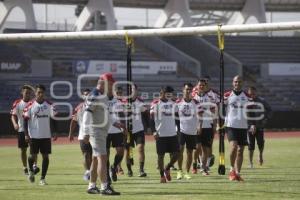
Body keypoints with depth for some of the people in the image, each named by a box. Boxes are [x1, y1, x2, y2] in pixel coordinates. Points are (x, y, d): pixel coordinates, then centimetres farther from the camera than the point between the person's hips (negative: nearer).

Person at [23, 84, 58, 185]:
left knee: (45, 156, -1)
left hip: (46, 135, 2)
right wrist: (26, 134, -8)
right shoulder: (30, 105, -3)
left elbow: (53, 119, 8)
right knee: (33, 155, 2)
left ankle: (43, 178, 5)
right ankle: (31, 171, 33)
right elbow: (26, 120, -1)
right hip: (34, 135, -2)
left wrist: (55, 133, 0)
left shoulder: (49, 105, 3)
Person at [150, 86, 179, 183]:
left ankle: (167, 168, 23)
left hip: (172, 134, 5)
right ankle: (162, 175, 14)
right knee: (161, 155, 2)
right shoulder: (155, 104, -7)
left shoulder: (172, 103, 10)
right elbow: (151, 119, -8)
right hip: (161, 134, -5)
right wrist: (154, 131, -18)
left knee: (176, 153, 0)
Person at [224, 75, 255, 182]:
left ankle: (237, 173, 12)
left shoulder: (247, 97, 7)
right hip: (231, 125, -3)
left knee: (240, 151, 4)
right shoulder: (227, 96, 1)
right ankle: (232, 169, -3)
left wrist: (253, 124, -1)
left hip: (243, 126, 3)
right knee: (234, 146, -19)